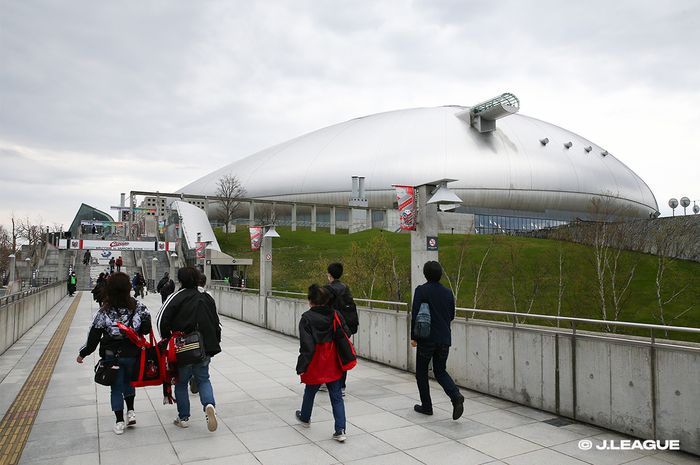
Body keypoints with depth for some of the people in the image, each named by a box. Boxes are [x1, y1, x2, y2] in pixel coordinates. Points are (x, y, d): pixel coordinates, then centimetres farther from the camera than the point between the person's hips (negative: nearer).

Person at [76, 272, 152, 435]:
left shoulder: (104, 312, -14)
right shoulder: (138, 306, -12)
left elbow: (94, 336, -8)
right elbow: (147, 328, -8)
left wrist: (83, 353, 4)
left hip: (112, 356, -1)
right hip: (132, 354, 1)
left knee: (116, 387, 12)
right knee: (128, 381, 26)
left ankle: (119, 422, 18)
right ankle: (131, 412, 22)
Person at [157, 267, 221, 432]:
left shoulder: (177, 297, -8)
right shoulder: (208, 298, 7)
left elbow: (162, 320, -13)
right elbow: (216, 324, 10)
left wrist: (167, 339, 1)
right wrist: (214, 344, 18)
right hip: (205, 348, 3)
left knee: (181, 382, 14)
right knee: (203, 379, 18)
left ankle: (183, 418, 21)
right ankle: (209, 404, -8)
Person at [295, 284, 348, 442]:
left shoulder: (307, 318, -15)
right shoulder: (336, 315, -3)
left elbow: (306, 345, -18)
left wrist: (301, 367, -12)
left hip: (315, 365, -2)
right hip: (333, 365, 2)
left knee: (309, 393, 22)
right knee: (336, 397, 8)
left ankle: (305, 418, 46)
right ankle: (340, 430, 3)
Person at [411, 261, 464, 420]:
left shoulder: (421, 290, -10)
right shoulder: (448, 292, 4)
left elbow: (415, 314, -14)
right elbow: (451, 316, 11)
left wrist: (413, 337, -7)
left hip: (427, 339, -4)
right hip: (445, 339, 5)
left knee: (421, 372, 13)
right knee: (440, 371, 16)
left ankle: (426, 406, 19)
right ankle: (456, 396, -8)